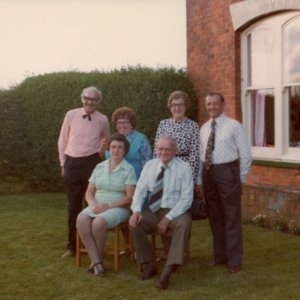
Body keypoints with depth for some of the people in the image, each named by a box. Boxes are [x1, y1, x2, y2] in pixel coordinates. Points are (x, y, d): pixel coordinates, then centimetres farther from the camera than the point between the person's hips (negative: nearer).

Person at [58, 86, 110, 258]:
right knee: (73, 205, 8)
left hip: (91, 162, -1)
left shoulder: (102, 120, 1)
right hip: (72, 163, 1)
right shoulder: (71, 115, 1)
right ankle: (72, 246, 18)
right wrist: (63, 164, 6)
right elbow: (63, 141, 6)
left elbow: (107, 141, 19)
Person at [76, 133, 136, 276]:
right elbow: (89, 192, 13)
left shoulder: (128, 170, 0)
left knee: (98, 223, -35)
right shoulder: (99, 167, 14)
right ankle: (96, 261, -28)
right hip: (97, 206, 4)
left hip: (118, 208, -4)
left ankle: (96, 260, -12)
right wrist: (93, 204, -9)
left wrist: (108, 206, -17)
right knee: (81, 220, -29)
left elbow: (130, 197, -8)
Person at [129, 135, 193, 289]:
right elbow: (140, 190, 3)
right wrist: (136, 210, -18)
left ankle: (168, 270, -35)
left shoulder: (183, 168, -5)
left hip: (175, 211, -3)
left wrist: (167, 219, -19)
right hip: (152, 211, 4)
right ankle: (149, 265, -6)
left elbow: (186, 199, -10)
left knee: (184, 224, -34)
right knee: (134, 223, -22)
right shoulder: (149, 165, 7)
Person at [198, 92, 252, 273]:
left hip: (227, 172, -6)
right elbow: (201, 154, 13)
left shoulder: (234, 126, -5)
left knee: (232, 217, 0)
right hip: (208, 173, 6)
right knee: (215, 217, 13)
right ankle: (220, 256, 26)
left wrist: (241, 178, -6)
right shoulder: (204, 128, 11)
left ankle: (234, 260, 10)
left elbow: (246, 154, -5)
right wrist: (201, 178, 9)